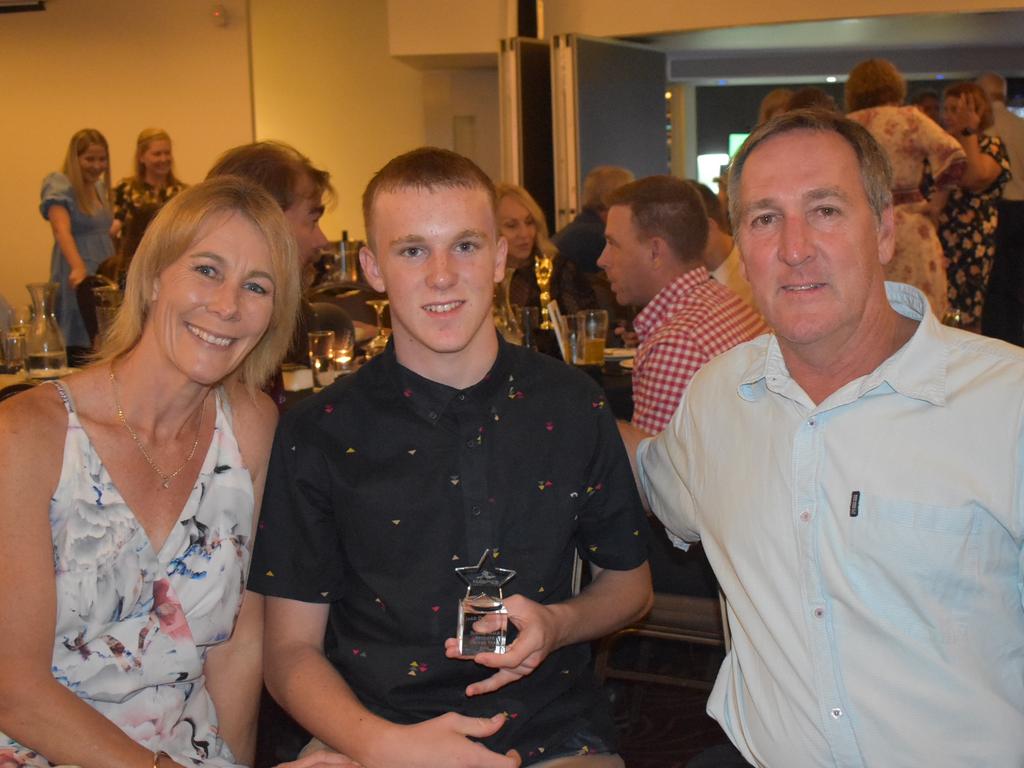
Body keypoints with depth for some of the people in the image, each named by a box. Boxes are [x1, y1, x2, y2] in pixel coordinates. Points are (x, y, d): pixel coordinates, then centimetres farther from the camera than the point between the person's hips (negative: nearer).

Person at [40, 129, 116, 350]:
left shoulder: (99, 187, 15)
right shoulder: (60, 187, -9)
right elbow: (62, 231, -26)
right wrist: (78, 267, -39)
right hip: (78, 278, -7)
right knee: (78, 345, -6)